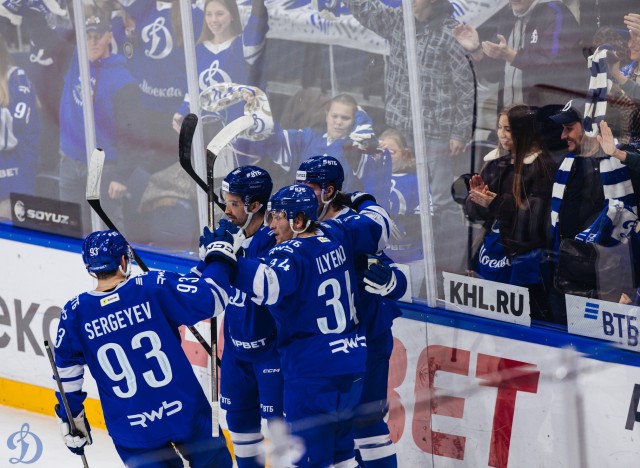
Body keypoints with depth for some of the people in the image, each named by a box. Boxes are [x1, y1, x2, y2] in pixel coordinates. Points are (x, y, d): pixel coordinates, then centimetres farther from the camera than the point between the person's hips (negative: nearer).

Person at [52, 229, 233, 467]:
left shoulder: (76, 313, -5)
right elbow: (211, 298, -14)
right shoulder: (154, 287, -12)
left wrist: (71, 418, 13)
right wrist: (220, 253, 2)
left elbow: (67, 371, 1)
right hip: (184, 412, -1)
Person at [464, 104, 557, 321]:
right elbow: (473, 212, 11)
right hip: (495, 253, 6)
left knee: (531, 318, -2)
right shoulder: (494, 162, 9)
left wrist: (498, 204, -21)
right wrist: (477, 197, -10)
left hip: (525, 257, -6)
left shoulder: (542, 166, -10)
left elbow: (536, 217, -16)